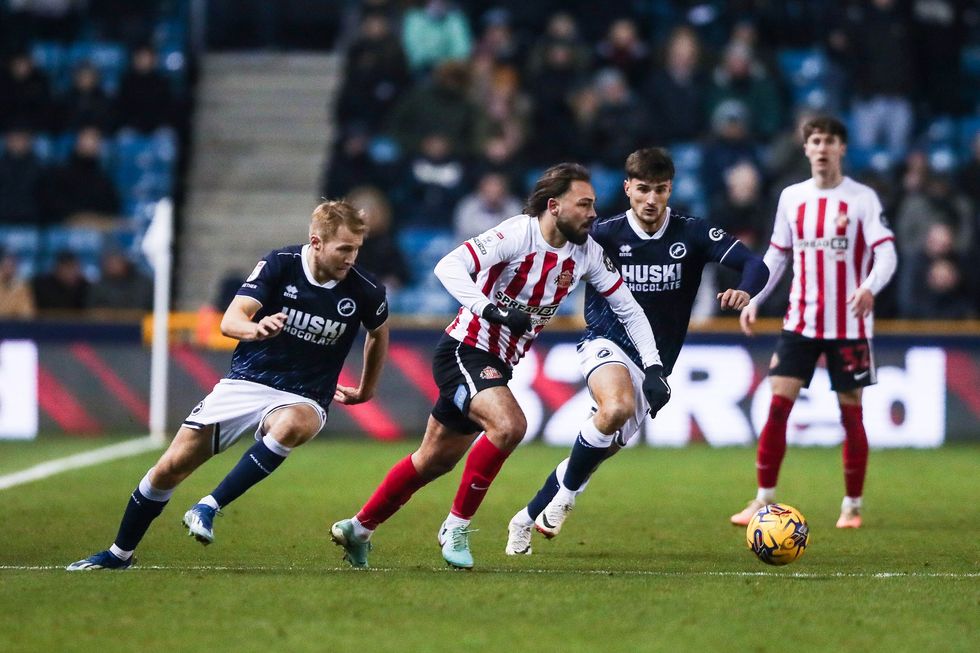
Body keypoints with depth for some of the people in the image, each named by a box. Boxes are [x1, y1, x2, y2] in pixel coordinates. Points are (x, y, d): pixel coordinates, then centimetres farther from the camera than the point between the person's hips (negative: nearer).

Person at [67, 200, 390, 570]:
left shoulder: (364, 291, -9)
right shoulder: (279, 264, -12)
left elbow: (379, 333, 15)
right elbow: (230, 321, -20)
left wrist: (366, 391, 21)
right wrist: (255, 329, -42)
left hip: (301, 399, -1)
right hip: (245, 383, 1)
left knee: (292, 426, -40)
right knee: (171, 467, -3)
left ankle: (208, 508, -31)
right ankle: (119, 554, 19)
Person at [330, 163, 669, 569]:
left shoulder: (586, 253, -1)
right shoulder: (517, 234, -22)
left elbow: (627, 308, 7)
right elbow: (449, 267, -31)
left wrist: (653, 368, -2)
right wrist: (491, 310, -41)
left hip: (497, 365, 8)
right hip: (464, 351, -8)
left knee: (435, 460, 15)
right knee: (509, 425, -30)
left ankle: (358, 529, 32)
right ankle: (456, 527, -15)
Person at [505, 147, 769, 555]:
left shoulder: (692, 234, -5)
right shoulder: (604, 235, -7)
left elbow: (755, 265, -12)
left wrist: (745, 291, -34)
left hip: (653, 366, 3)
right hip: (607, 345, -3)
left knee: (605, 448, 5)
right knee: (617, 407, -35)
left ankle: (527, 520, 26)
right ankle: (566, 493, -14)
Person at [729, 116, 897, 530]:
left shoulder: (862, 198, -4)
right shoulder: (791, 198, 7)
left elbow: (886, 254, -11)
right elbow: (776, 255, 16)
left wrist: (870, 287, -31)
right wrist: (754, 300, 4)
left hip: (848, 324, -3)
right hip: (800, 321, 3)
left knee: (850, 413, 1)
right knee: (777, 405, -7)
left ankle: (852, 506, 13)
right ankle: (764, 501, -1)